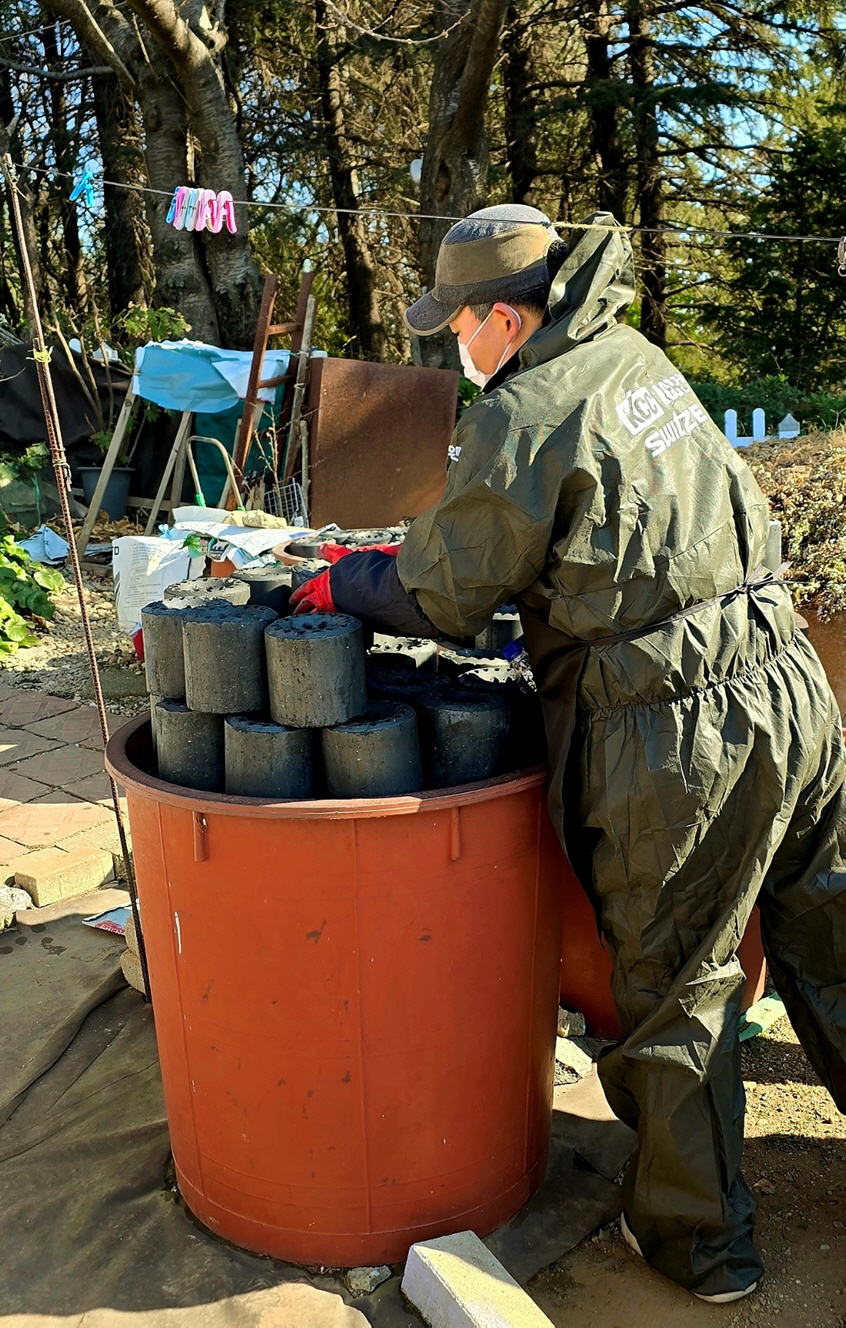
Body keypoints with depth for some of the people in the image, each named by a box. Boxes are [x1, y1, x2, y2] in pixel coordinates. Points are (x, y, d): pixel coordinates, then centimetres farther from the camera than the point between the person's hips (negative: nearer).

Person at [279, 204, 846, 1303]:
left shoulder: (522, 418, -14)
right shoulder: (635, 359, 12)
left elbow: (443, 599, -7)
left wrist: (343, 582, 12)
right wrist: (420, 547, 20)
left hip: (675, 738, -8)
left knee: (678, 991, 11)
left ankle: (698, 1240, 32)